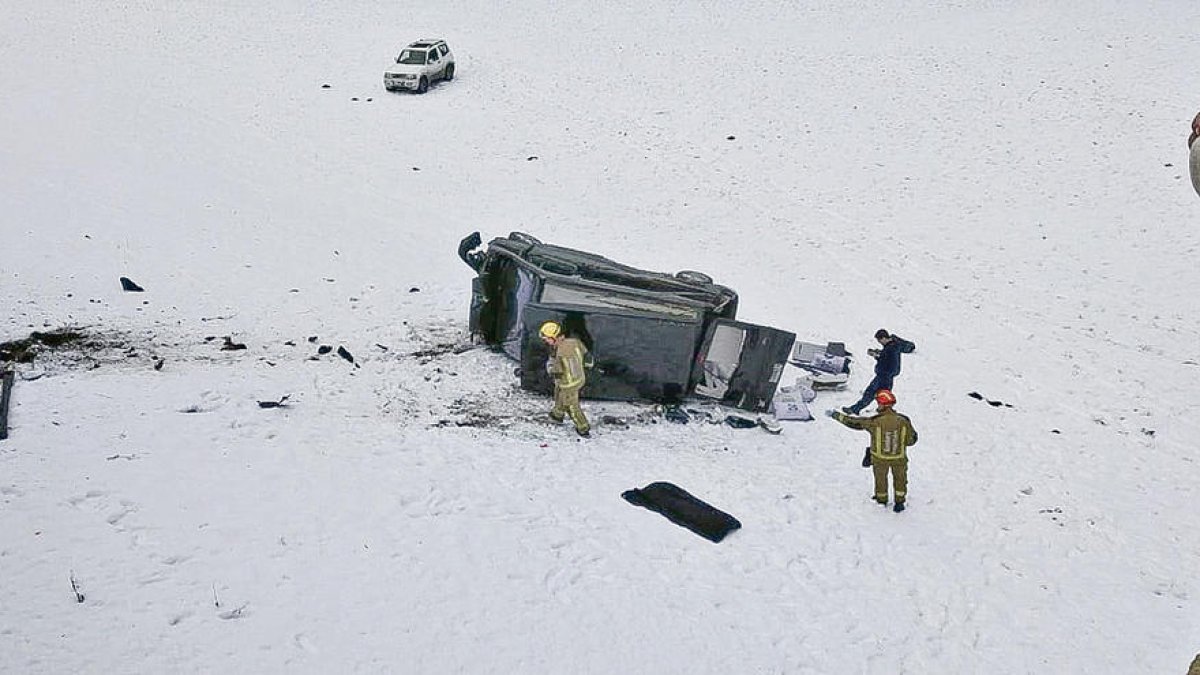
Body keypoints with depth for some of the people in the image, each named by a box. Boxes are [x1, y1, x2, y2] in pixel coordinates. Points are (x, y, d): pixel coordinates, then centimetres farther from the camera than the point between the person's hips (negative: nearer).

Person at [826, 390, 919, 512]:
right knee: (900, 478, 25)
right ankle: (899, 502, 36)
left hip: (880, 458, 0)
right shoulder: (903, 421, -20)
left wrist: (835, 414, -10)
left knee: (880, 478, 25)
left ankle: (882, 501, 44)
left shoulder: (874, 421, -26)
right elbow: (911, 440, -9)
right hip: (899, 458, 0)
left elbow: (853, 422, -18)